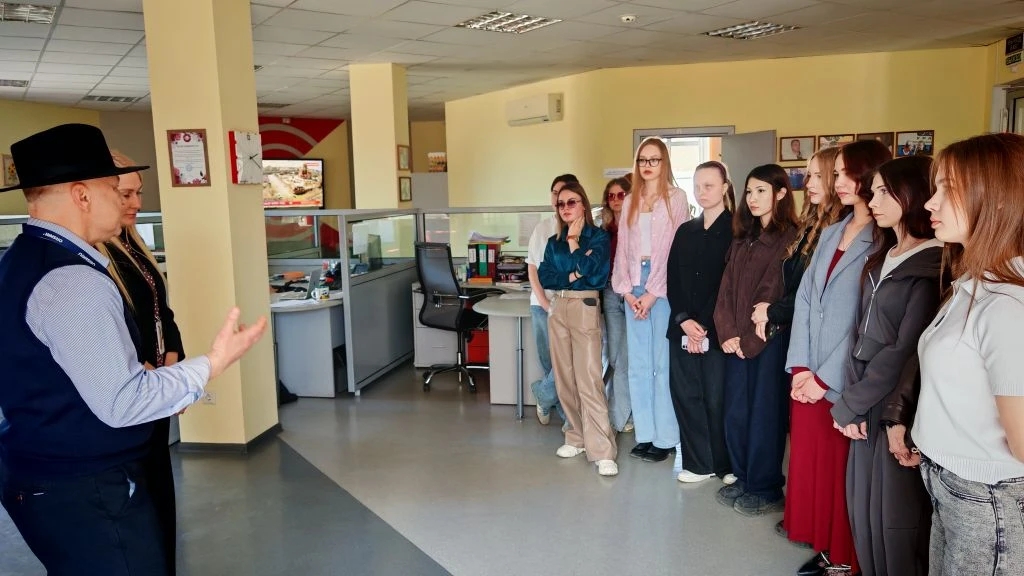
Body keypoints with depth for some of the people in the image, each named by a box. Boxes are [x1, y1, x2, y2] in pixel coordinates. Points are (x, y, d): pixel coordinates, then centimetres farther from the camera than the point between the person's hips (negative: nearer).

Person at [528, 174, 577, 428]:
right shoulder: (543, 227, 8)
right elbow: (532, 267, 7)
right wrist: (544, 302, -3)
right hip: (543, 304, 2)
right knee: (550, 362, 5)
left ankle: (542, 394, 18)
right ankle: (568, 415, 22)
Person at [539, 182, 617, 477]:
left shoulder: (598, 236, 1)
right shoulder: (554, 242, 15)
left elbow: (592, 270, -14)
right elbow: (544, 276, 3)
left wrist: (574, 242, -4)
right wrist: (571, 276, -9)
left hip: (585, 306, -5)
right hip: (558, 308, 6)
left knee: (588, 380, -12)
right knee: (565, 378, 7)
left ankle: (602, 451, -12)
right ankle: (577, 437, 20)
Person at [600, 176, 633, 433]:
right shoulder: (604, 230, 13)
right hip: (611, 294, 4)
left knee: (634, 355, 0)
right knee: (616, 356, 5)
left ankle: (623, 415, 14)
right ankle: (620, 416, 13)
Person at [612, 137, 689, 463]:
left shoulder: (676, 198, 0)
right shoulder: (630, 202, 16)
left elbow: (674, 247, -7)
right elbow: (623, 248, 11)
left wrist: (653, 293, -11)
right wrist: (627, 290, -1)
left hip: (663, 285, -5)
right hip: (634, 286, 5)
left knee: (663, 363, -3)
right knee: (638, 365, 7)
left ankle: (664, 438, 6)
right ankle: (644, 435, 16)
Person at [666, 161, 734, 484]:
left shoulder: (736, 231, -3)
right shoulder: (685, 231, 15)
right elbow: (673, 280, 9)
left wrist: (704, 326, -12)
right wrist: (684, 320, -5)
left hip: (717, 332, -5)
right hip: (683, 330, 5)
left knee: (717, 401, 0)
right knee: (685, 396, 6)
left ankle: (726, 466, 16)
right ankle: (698, 464, 18)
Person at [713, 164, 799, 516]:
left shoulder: (790, 239, -8)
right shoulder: (742, 239, 14)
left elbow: (778, 296, -12)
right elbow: (727, 288, 7)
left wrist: (749, 340, -11)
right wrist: (727, 333, -4)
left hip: (769, 339, -6)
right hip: (737, 342, 6)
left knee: (764, 415, 2)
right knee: (735, 414, 10)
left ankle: (766, 490, 16)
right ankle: (743, 479, 26)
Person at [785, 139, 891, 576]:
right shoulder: (830, 233, 13)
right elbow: (805, 299, 8)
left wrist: (826, 377, -12)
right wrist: (800, 366, -1)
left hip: (845, 381, -6)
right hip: (808, 376, 6)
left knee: (842, 470, 4)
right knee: (810, 460, 11)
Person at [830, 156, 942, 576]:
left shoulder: (932, 267, -14)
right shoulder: (881, 258, 13)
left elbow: (906, 351, -17)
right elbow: (863, 335, 9)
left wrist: (847, 403, -10)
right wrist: (853, 401, -3)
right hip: (869, 404, 8)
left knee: (895, 518, 4)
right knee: (863, 507, 15)